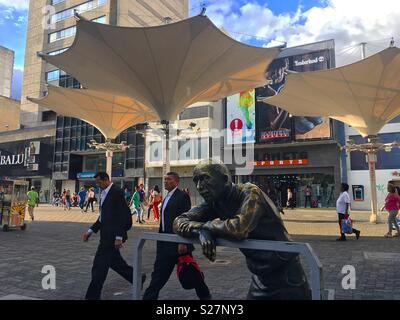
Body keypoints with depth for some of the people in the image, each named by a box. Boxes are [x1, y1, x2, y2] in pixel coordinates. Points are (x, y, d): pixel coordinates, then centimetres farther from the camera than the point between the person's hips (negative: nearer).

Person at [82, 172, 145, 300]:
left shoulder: (117, 192, -15)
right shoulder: (104, 193, 13)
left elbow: (123, 216, -19)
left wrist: (119, 237, -21)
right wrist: (91, 230, 12)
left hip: (113, 235, -9)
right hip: (107, 234, 9)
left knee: (99, 265, -2)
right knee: (114, 261, 18)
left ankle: (93, 295, 11)